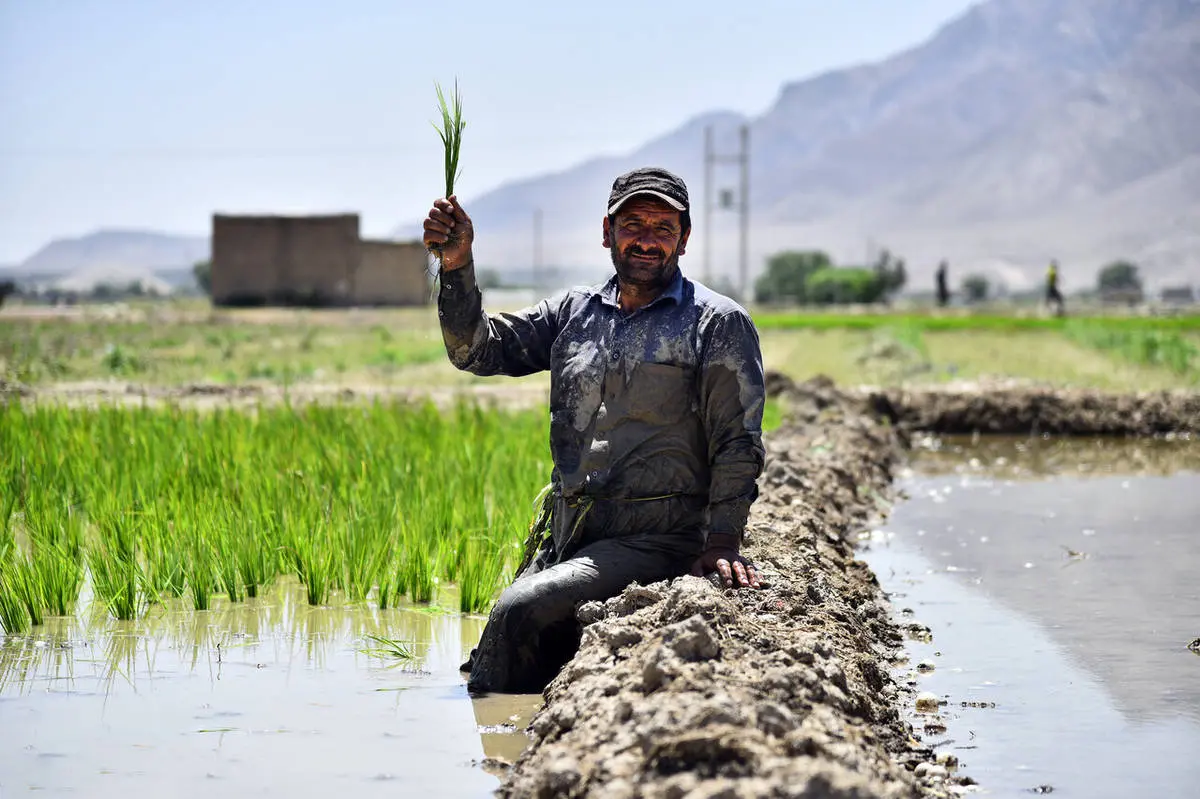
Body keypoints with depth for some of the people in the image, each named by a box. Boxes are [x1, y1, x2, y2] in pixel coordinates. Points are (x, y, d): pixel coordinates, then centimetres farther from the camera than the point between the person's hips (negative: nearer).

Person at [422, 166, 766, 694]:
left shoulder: (719, 324, -1)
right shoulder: (574, 311, 14)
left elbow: (738, 444, -5)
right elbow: (478, 349, 7)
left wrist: (723, 540, -18)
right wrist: (457, 266, -10)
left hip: (656, 540, -6)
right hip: (567, 541, 6)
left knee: (521, 611, -24)